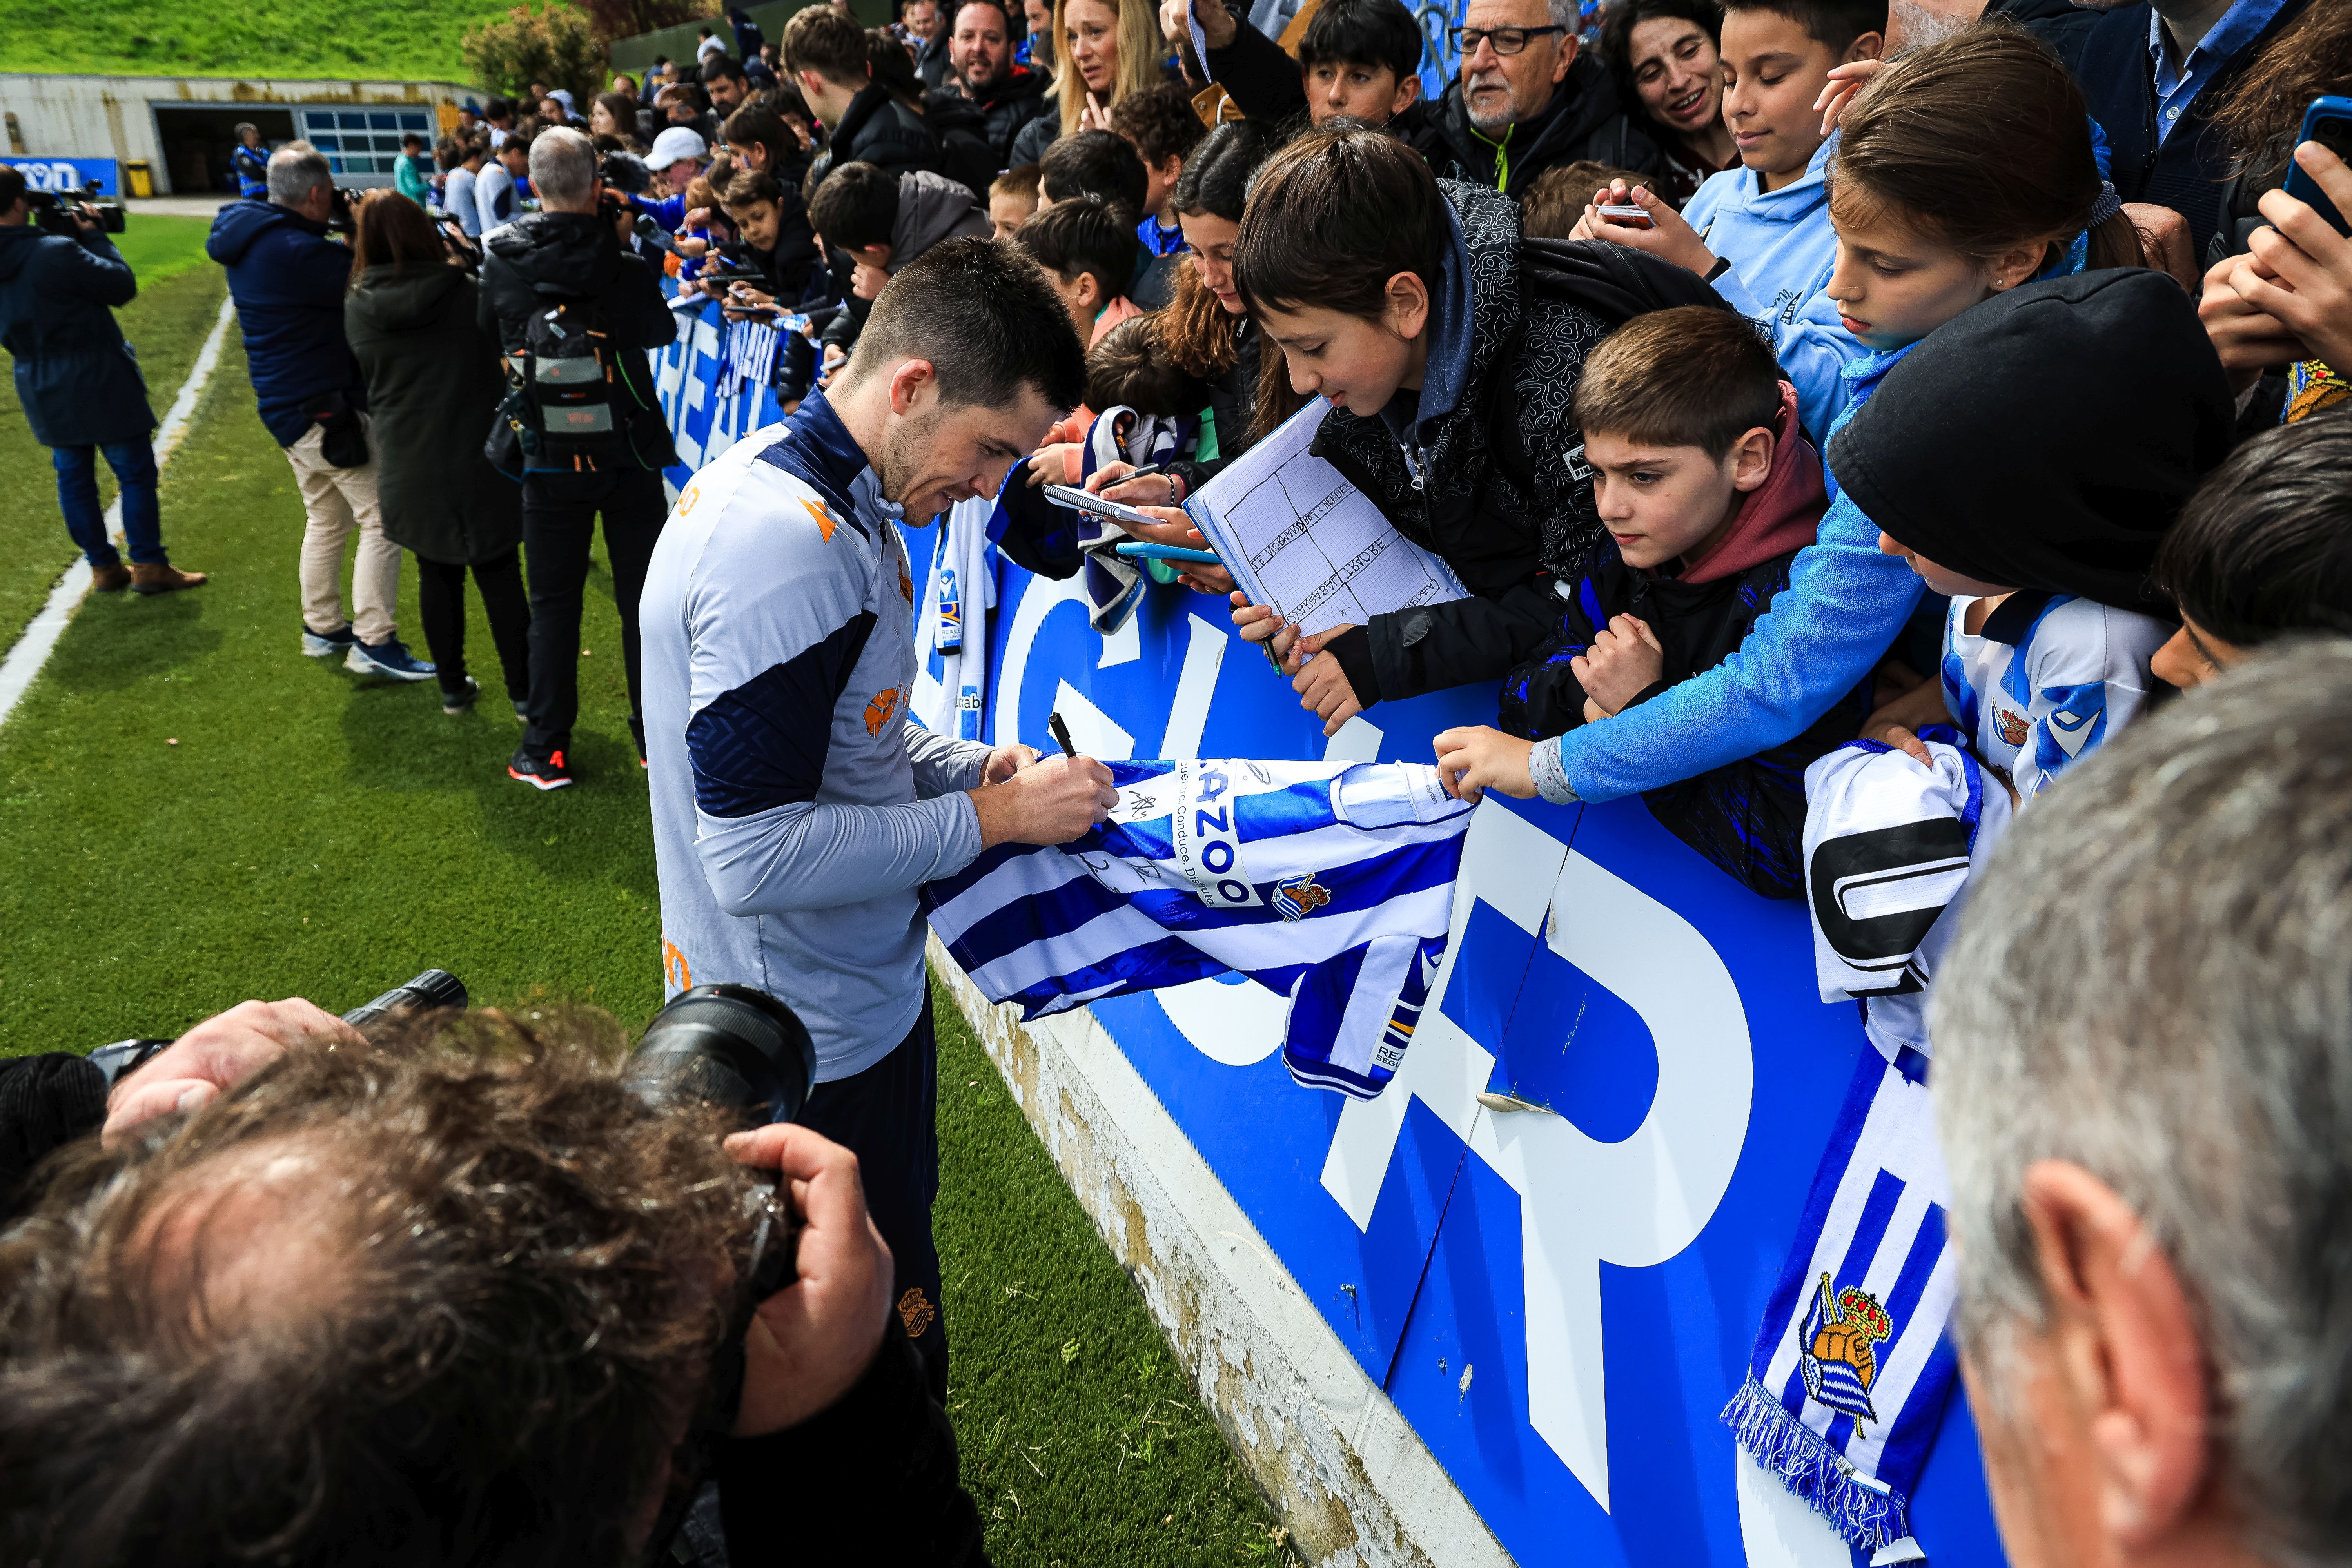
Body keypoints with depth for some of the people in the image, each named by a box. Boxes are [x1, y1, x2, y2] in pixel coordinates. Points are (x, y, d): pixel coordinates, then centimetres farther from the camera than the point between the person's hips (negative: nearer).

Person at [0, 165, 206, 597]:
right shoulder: (56, 253, -22)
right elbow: (122, 286, -13)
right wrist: (94, 235, -2)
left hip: (41, 392, 7)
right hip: (96, 383, -7)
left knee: (73, 477, 13)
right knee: (136, 472, 3)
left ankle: (103, 567, 20)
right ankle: (149, 566, 5)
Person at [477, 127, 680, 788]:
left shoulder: (501, 261, -6)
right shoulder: (620, 264, -14)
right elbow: (662, 330, 3)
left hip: (548, 458, 2)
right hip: (628, 453, -1)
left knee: (553, 604, 10)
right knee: (643, 596, 10)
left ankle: (546, 752, 14)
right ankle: (657, 735, 17)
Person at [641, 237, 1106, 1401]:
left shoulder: (799, 481, 4)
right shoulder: (786, 548, -28)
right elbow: (755, 856, -28)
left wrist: (969, 768, 0)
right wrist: (989, 819, -20)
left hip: (846, 999, 10)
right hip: (815, 1044, -10)